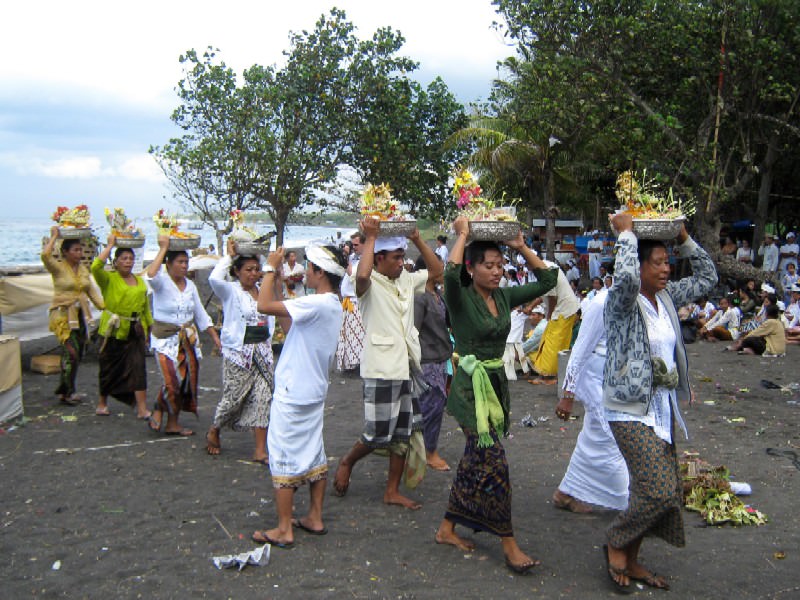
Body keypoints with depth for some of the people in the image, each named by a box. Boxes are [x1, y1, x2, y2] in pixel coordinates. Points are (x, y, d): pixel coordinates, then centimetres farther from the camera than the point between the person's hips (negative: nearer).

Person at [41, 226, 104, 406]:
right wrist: (54, 236, -13)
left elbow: (92, 292, 12)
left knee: (78, 354, 9)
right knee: (71, 353, -14)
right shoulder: (58, 268, -6)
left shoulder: (84, 269, 12)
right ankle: (68, 392, -3)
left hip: (81, 316, 6)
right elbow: (45, 255, -26)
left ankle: (63, 389, 24)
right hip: (63, 316, -6)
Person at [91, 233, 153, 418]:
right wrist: (110, 245, -16)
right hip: (114, 330, -3)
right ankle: (102, 402, 29)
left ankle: (142, 408, -6)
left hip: (135, 330, 3)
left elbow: (145, 306, 18)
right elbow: (96, 267, -24)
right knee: (109, 367, 9)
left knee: (138, 368, -5)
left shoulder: (140, 281, 11)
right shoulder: (109, 279, -3)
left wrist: (150, 325, 16)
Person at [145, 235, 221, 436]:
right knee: (172, 380, -18)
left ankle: (173, 424, 17)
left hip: (188, 338, 6)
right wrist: (163, 249, -24)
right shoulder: (162, 281, -7)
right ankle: (158, 410, 11)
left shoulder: (190, 285, 9)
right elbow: (150, 276, -33)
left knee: (187, 380, 5)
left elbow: (201, 316, 13)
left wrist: (216, 338, 9)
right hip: (165, 337, -6)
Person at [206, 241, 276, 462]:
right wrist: (229, 255, -13)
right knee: (233, 397, 2)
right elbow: (214, 278, -24)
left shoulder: (263, 291, 10)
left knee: (263, 398, -1)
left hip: (262, 351, 5)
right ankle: (214, 431, 32)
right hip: (238, 352, -5)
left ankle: (260, 450, 3)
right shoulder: (231, 291, -6)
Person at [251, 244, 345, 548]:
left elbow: (264, 305, -25)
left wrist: (271, 269, -12)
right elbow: (290, 328, 13)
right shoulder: (333, 305, 8)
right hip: (314, 392, 10)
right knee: (314, 455, 16)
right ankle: (315, 518, 26)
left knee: (284, 459, -1)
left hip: (292, 395, -10)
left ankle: (284, 530, 5)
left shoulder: (316, 304, -22)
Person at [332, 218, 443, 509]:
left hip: (405, 367, 8)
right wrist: (370, 237, -23)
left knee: (403, 432, 11)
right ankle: (346, 462, 26)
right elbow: (362, 274, -34)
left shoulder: (407, 280, 11)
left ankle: (392, 491, 22)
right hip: (381, 368, -7)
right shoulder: (370, 283, -10)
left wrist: (417, 239, 9)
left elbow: (437, 269, 20)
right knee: (379, 433, -3)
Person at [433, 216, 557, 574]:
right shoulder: (460, 298, -13)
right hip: (471, 387, -7)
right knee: (494, 464, -9)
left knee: (475, 462, 13)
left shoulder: (504, 297, 5)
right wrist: (462, 235, -22)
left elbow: (547, 279, 9)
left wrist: (521, 247, 1)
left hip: (497, 384, 7)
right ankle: (508, 544, 2)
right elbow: (450, 274, -35)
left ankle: (447, 529, 27)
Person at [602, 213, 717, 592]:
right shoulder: (622, 302, -13)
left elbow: (707, 278, 19)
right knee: (659, 490, -15)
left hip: (662, 405, 8)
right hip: (630, 408, -8)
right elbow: (626, 278, -37)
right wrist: (625, 233, -23)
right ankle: (616, 544, 11)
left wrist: (685, 241, 8)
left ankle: (630, 561, 26)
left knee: (666, 491, 11)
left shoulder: (666, 297, 9)